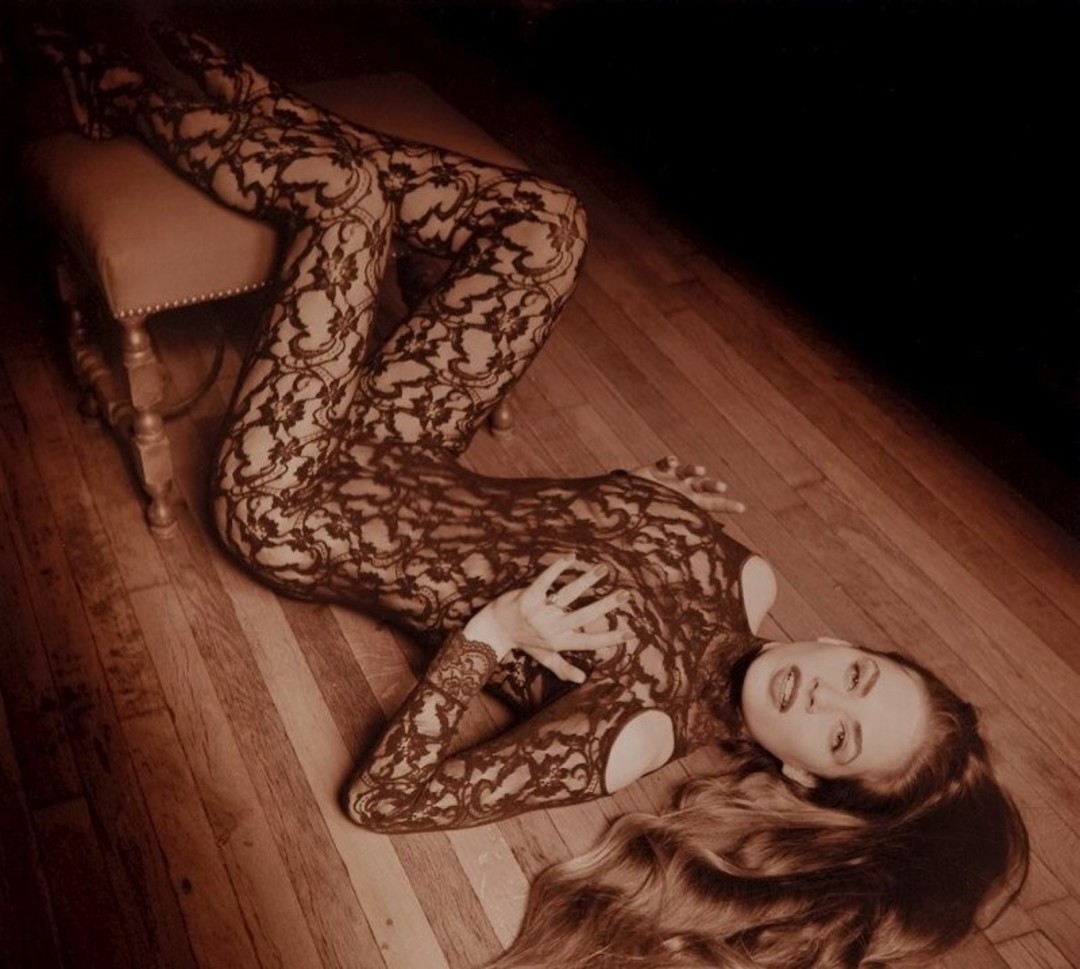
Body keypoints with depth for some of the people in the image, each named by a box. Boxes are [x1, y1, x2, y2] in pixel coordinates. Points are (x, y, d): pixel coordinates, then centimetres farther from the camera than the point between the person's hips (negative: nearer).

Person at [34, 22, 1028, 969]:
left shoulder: (643, 728, -31)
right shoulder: (746, 583, -13)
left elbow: (383, 798, -30)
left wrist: (491, 633, -39)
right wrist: (672, 495, -13)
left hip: (300, 507, -6)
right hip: (404, 452, 6)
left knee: (348, 191, -14)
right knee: (541, 216, -2)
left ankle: (123, 95, 18)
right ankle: (253, 106, 21)